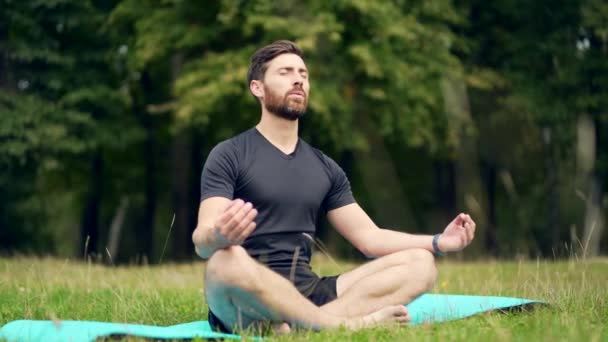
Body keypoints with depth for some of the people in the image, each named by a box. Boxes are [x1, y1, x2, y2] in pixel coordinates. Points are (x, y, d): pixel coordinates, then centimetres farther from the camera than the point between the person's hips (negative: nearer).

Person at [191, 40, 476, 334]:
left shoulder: (325, 168, 19)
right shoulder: (229, 156, 1)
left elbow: (368, 237, 16)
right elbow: (202, 241, -12)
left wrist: (438, 242, 1)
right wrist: (220, 235, -38)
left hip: (308, 292, 6)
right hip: (248, 299, -6)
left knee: (419, 262, -10)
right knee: (226, 260, -40)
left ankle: (299, 325, -32)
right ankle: (345, 324, -31)